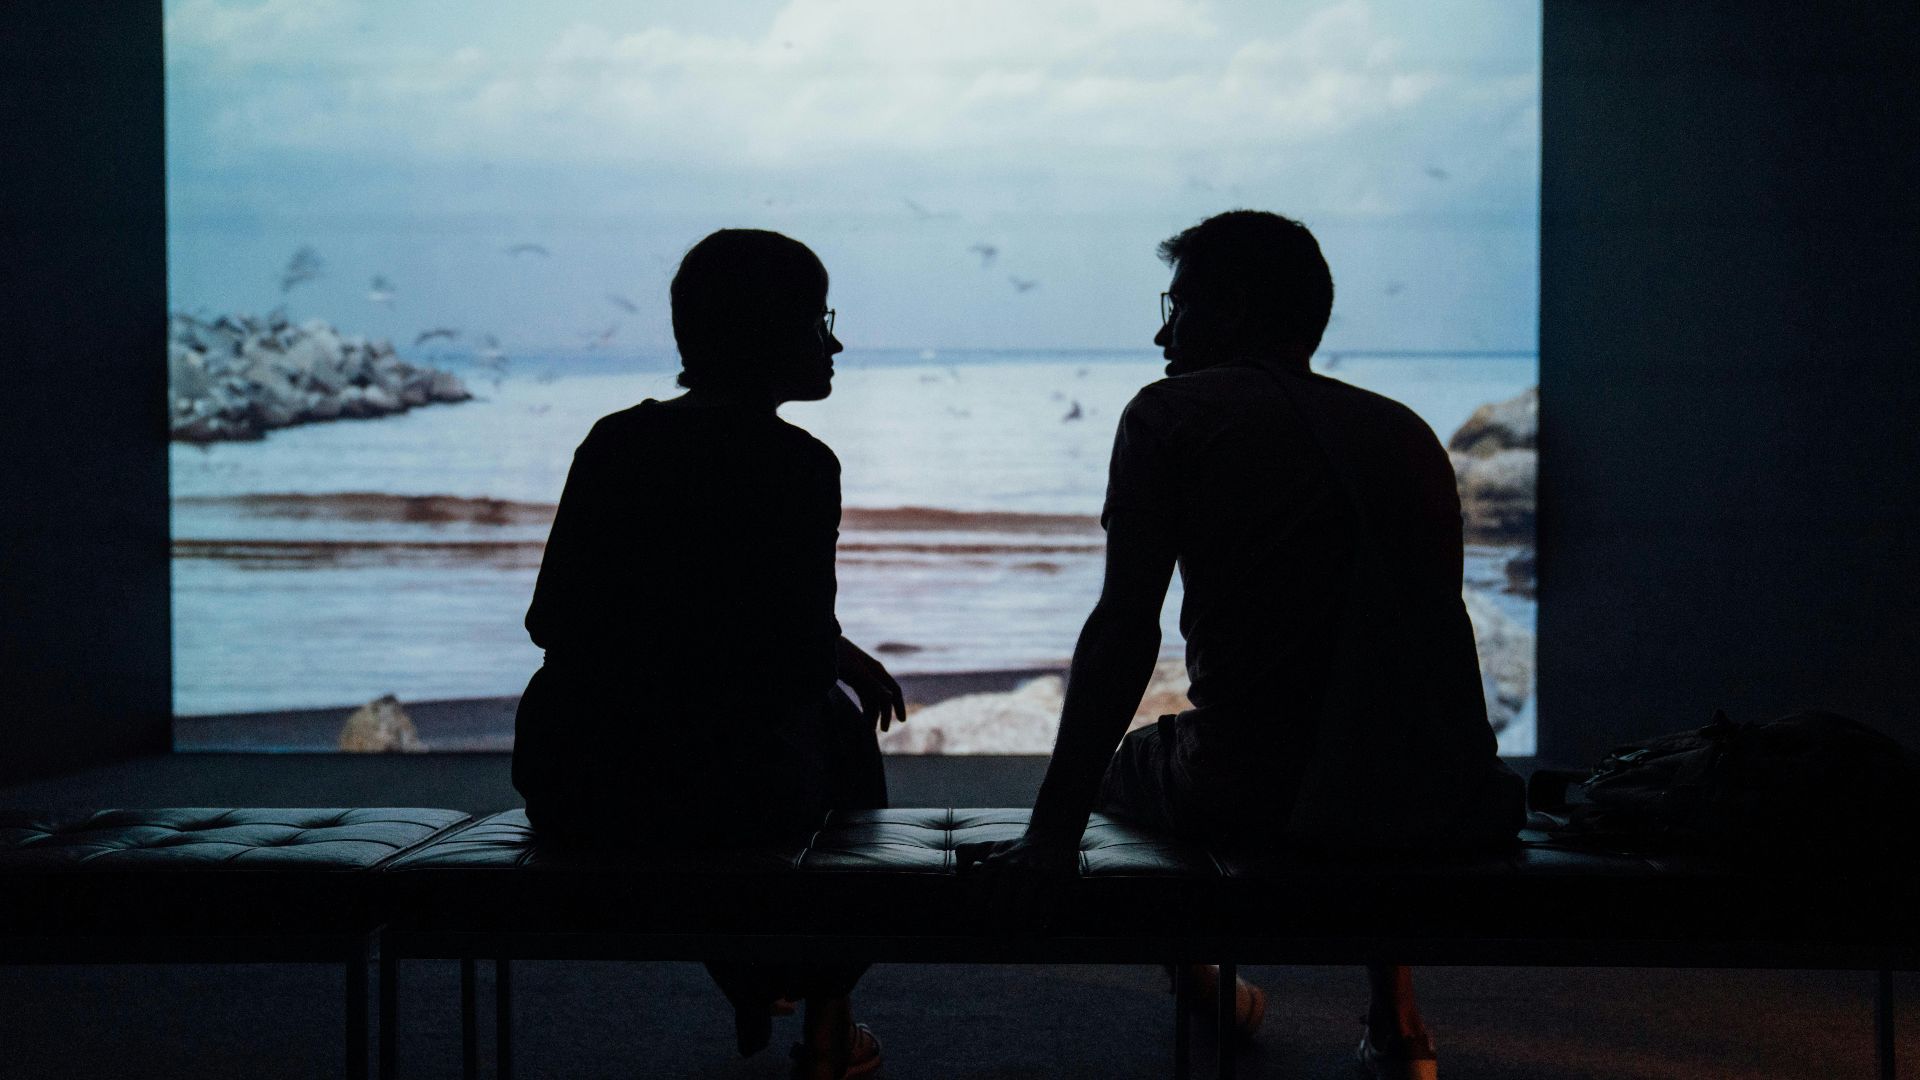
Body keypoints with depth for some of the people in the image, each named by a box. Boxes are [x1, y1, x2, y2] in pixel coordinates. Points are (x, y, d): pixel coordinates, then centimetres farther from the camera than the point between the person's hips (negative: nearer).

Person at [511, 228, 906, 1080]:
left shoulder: (612, 441, 6)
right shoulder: (798, 464, -10)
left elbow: (550, 621, 11)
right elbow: (804, 659, -10)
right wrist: (847, 659, 15)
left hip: (568, 793, 5)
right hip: (720, 794, -5)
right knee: (840, 722, 29)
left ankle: (753, 993, 54)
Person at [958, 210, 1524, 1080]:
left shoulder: (1174, 414, 1)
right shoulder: (1408, 431, 15)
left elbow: (1124, 632, -9)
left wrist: (1053, 835, -8)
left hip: (1258, 801, -4)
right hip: (1442, 805, 5)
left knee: (1128, 763, 30)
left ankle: (1207, 999, 49)